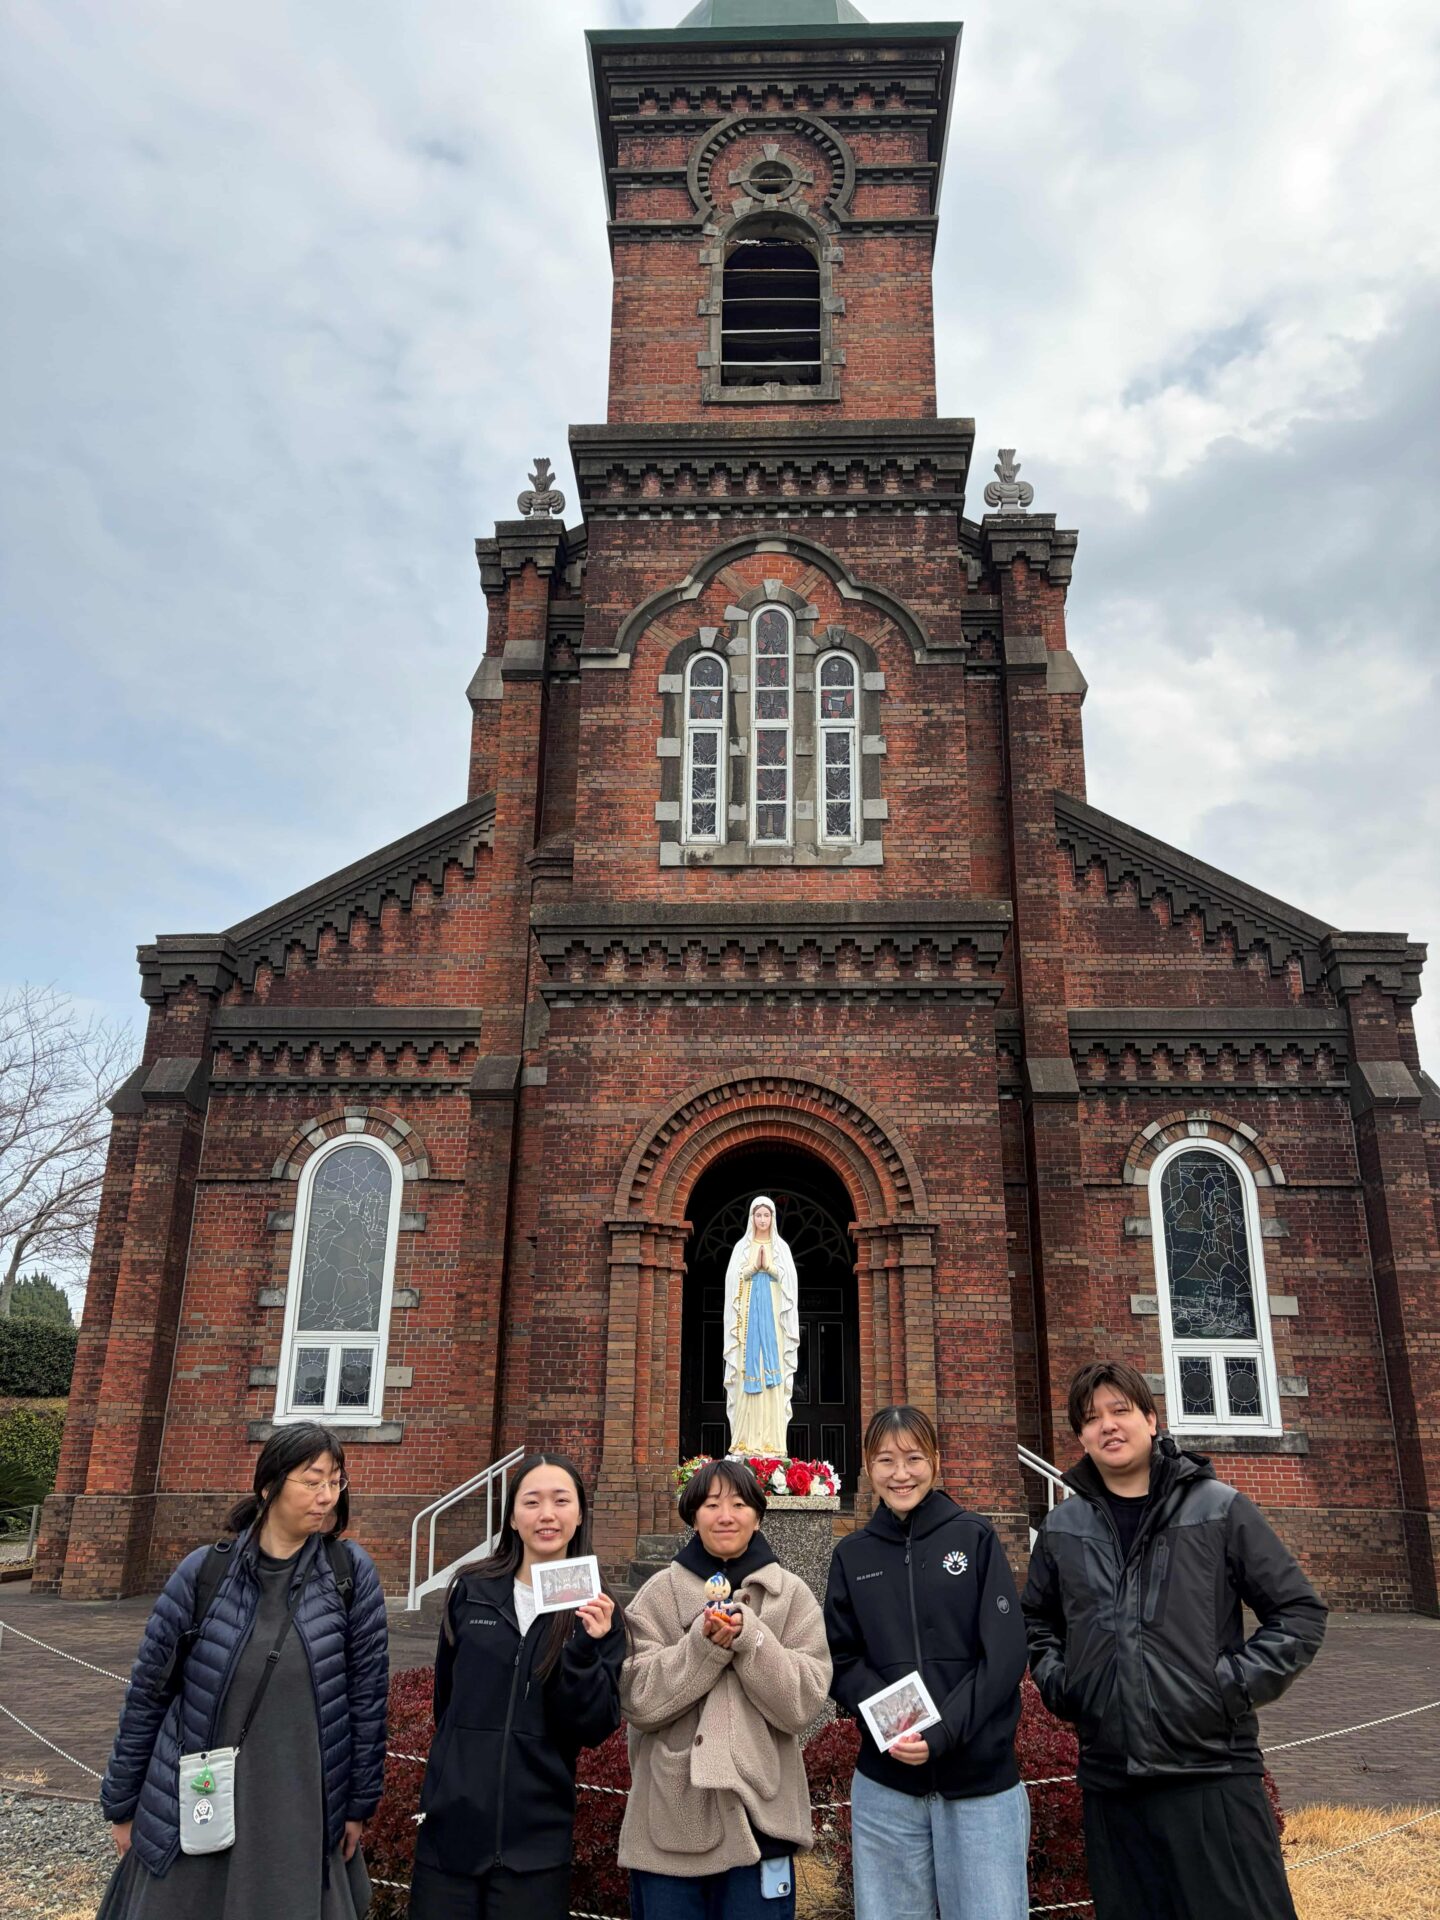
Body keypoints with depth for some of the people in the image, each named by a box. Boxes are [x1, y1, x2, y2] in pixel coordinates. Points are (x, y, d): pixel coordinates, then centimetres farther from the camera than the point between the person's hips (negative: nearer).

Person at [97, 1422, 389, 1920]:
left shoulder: (352, 1573, -7)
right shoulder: (204, 1572, -8)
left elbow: (367, 1694, -1)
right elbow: (148, 1692, 1)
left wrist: (359, 1804, 2)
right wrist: (122, 1804, 7)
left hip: (302, 1820, 0)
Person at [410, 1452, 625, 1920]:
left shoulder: (595, 1610, -3)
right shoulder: (471, 1591, -1)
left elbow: (595, 1729, -9)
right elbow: (447, 1696, 14)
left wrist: (587, 1649, -22)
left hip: (537, 1839, -1)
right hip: (450, 1826, 1)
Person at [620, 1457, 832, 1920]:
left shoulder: (791, 1595, 1)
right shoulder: (659, 1593, 1)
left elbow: (803, 1702, -5)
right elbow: (637, 1700, -6)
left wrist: (749, 1637, -17)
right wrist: (704, 1644, -18)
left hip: (758, 1817, 0)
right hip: (670, 1821, 0)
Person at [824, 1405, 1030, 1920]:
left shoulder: (975, 1537, -2)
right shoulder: (852, 1555, 5)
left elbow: (1005, 1653, -7)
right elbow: (841, 1661, 5)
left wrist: (941, 1734, -17)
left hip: (982, 1780, -2)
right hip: (884, 1785, 2)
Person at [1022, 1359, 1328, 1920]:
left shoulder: (1217, 1508, -2)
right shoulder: (1062, 1529, 7)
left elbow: (1299, 1611, 1)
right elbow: (1036, 1622, 23)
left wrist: (1238, 1684, -8)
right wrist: (1056, 1682, 7)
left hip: (1213, 1771, -3)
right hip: (1108, 1780, 4)